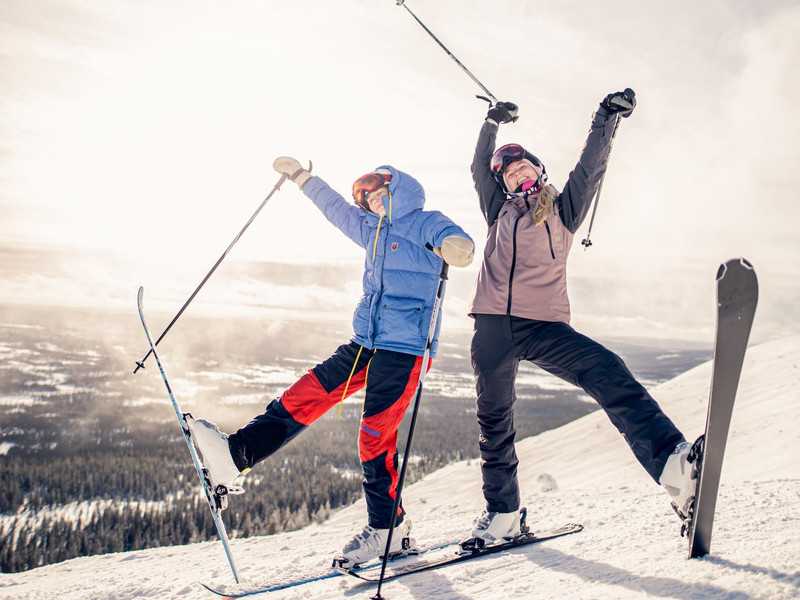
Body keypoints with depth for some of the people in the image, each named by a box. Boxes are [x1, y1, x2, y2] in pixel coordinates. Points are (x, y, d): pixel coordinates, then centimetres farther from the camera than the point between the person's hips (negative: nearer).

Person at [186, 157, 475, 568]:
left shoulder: (425, 224, -1)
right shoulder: (373, 230, 21)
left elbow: (456, 241, -22)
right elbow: (334, 207, 34)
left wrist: (454, 246, -45)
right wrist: (300, 176, 42)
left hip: (403, 348, -7)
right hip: (365, 344, 8)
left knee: (375, 437, -8)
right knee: (304, 396, -3)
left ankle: (388, 530, 5)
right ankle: (234, 454, -6)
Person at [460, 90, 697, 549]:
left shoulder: (562, 211, 14)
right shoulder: (500, 212, 20)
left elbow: (591, 168, 5)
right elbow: (479, 168, 25)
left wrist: (607, 119, -3)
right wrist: (493, 124, 20)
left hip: (544, 326, -3)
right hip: (493, 327, 3)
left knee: (607, 372, -26)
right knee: (494, 421, 7)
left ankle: (674, 464, -39)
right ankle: (503, 515, 22)